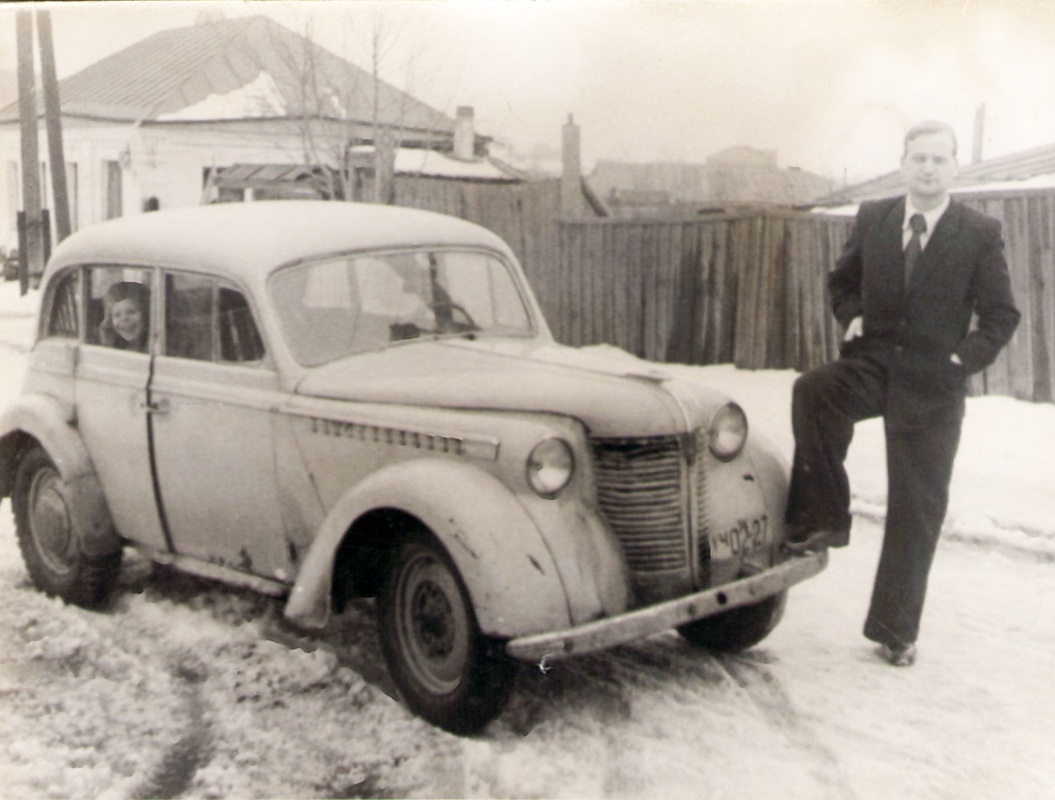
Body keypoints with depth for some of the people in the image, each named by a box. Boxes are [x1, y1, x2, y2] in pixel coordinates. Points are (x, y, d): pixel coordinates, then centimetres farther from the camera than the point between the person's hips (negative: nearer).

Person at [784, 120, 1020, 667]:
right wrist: (852, 316, -2)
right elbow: (842, 280, 18)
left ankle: (895, 630, 16)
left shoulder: (980, 233, -2)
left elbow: (1001, 314, 1)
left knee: (916, 511, 3)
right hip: (871, 365, 2)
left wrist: (966, 358, -14)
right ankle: (823, 519, -16)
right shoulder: (872, 218, 5)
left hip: (932, 386, -1)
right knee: (812, 391, -32)